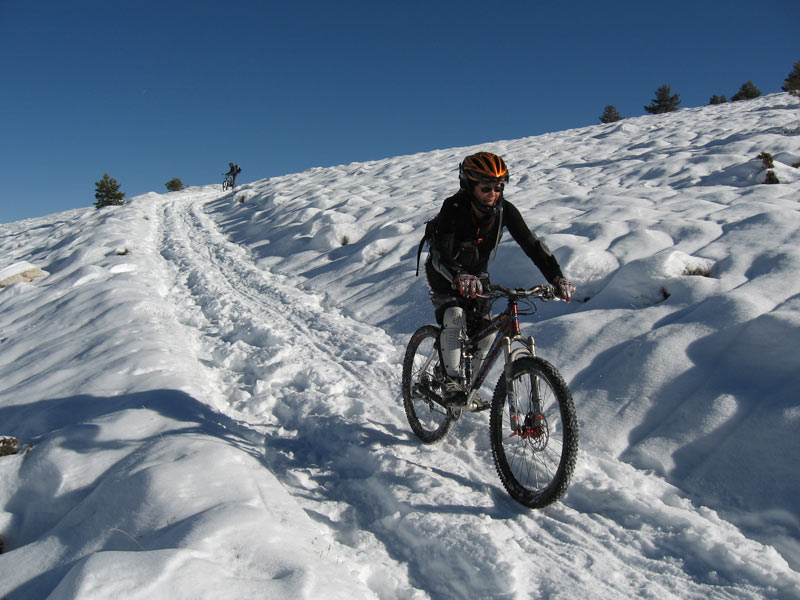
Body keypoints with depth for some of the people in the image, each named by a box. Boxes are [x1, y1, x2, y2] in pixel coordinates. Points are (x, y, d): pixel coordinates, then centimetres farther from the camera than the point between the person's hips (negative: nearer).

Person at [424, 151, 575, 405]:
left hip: (477, 273, 4)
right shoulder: (453, 209, -29)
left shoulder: (504, 210, -17)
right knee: (454, 317, -29)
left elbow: (531, 244, -20)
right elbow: (441, 253, -40)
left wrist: (557, 278, -33)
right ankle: (451, 381, -16)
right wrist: (459, 278, -61)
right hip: (445, 276, -4)